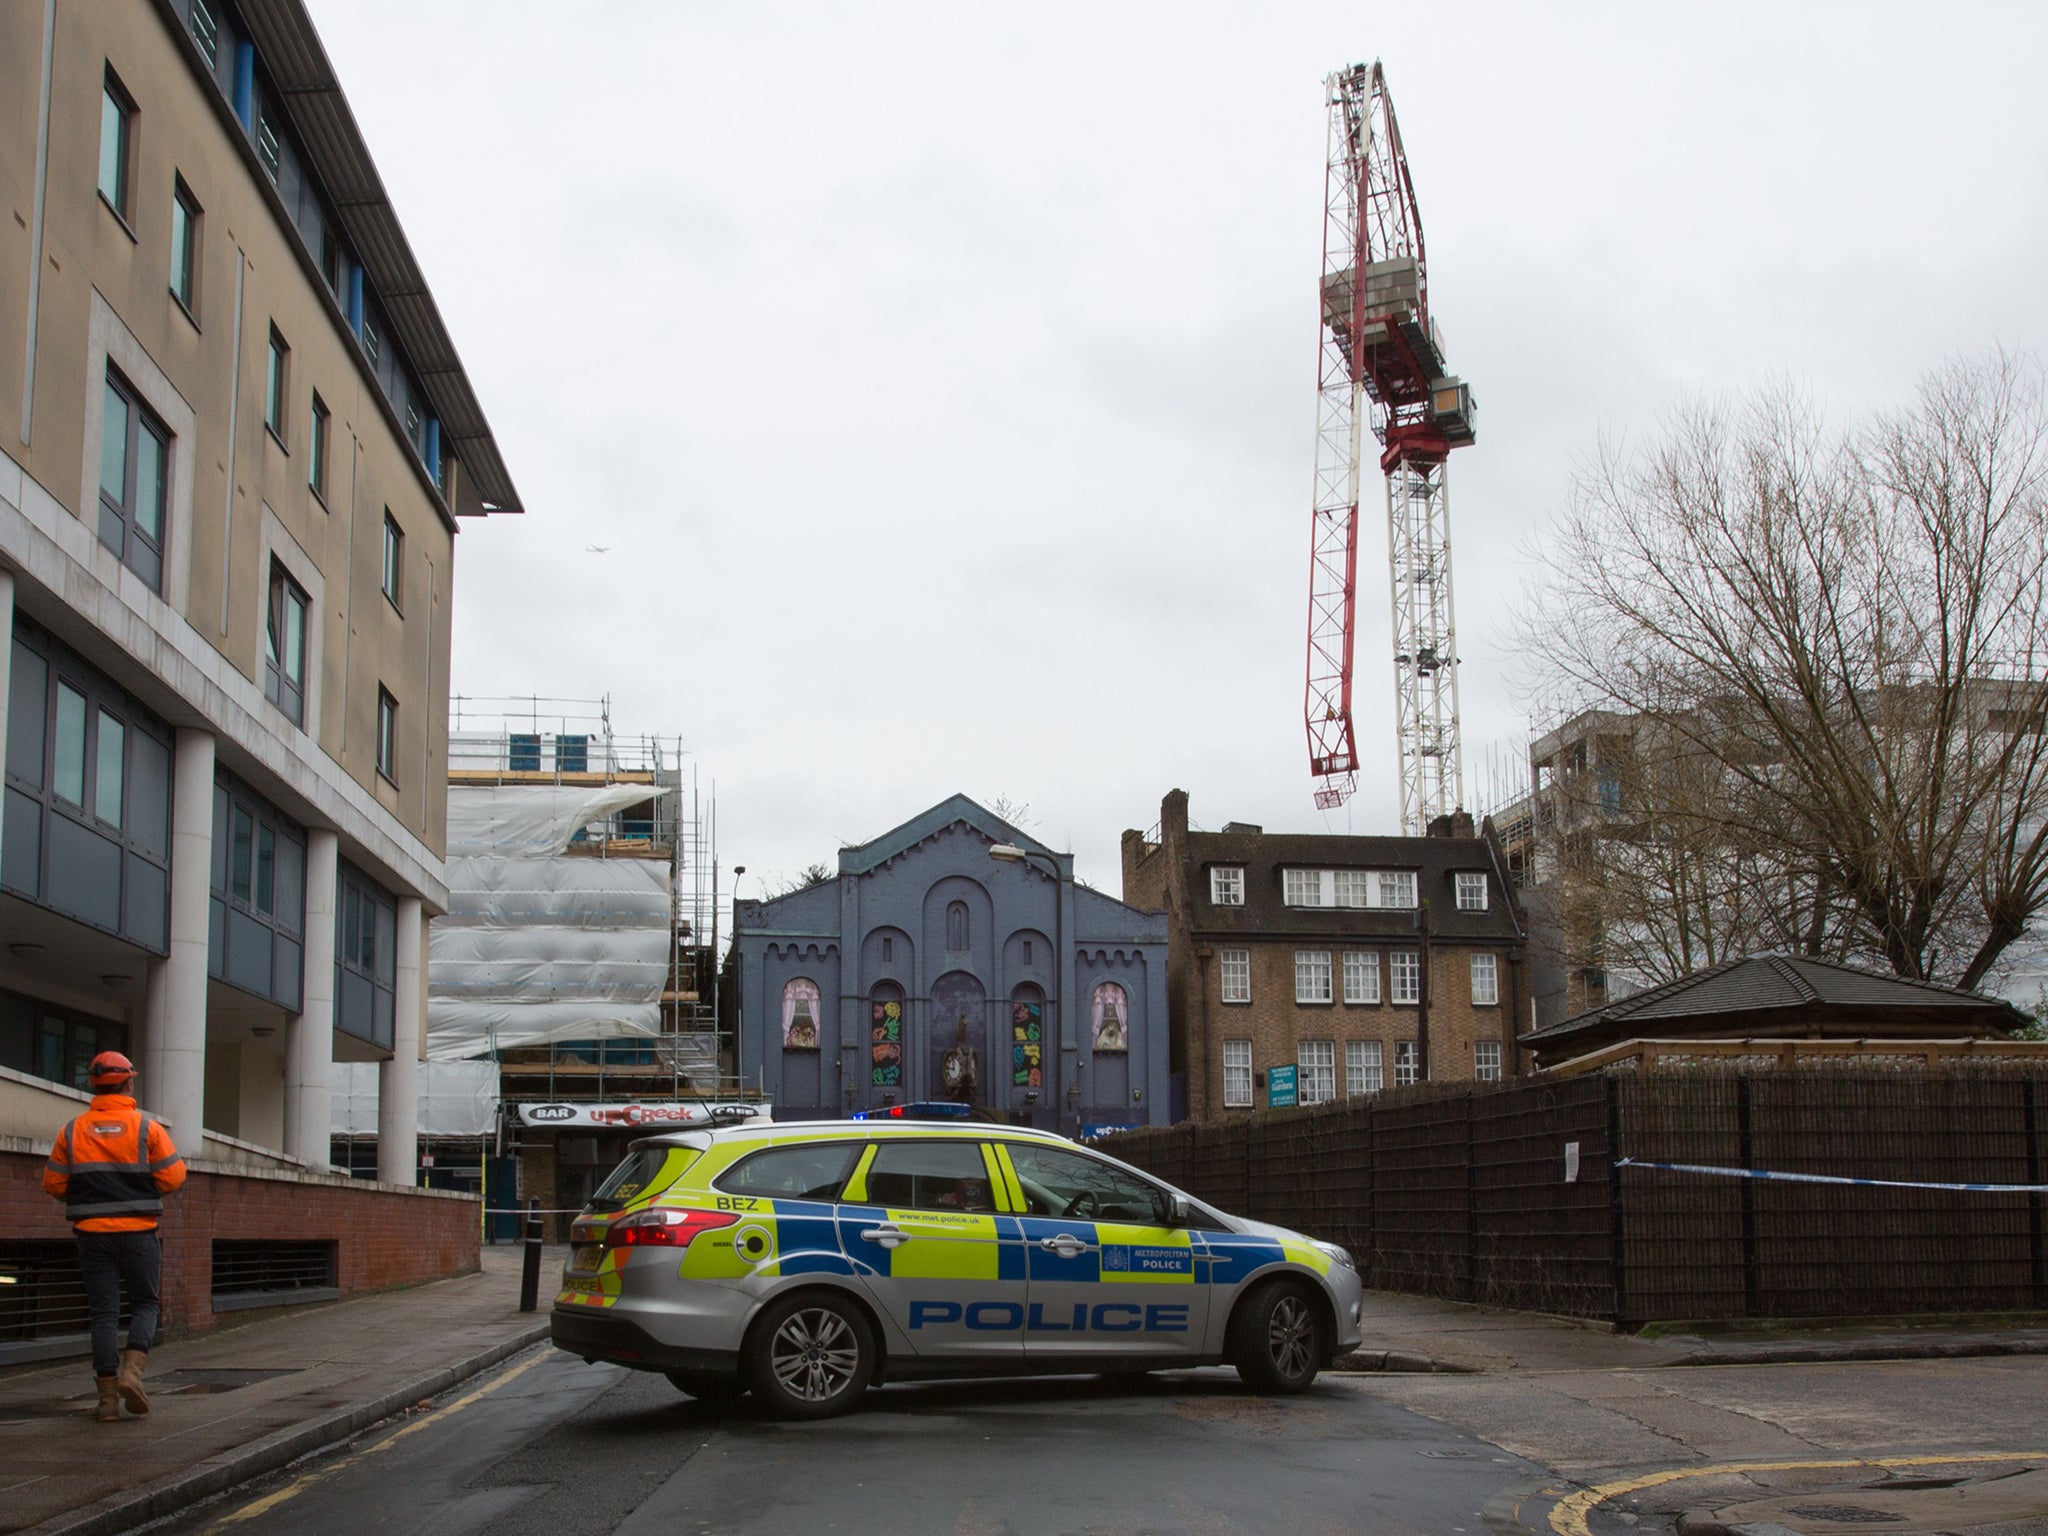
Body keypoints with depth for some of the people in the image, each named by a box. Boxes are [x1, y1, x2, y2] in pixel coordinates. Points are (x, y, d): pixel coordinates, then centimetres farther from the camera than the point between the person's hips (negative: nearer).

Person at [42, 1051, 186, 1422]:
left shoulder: (73, 1131, 2)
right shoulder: (147, 1126, -5)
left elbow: (54, 1183, 4)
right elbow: (172, 1176, -7)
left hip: (92, 1232, 2)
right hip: (138, 1231, -2)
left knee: (103, 1312, 6)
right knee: (144, 1304, 12)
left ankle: (108, 1398, 3)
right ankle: (132, 1371, -10)